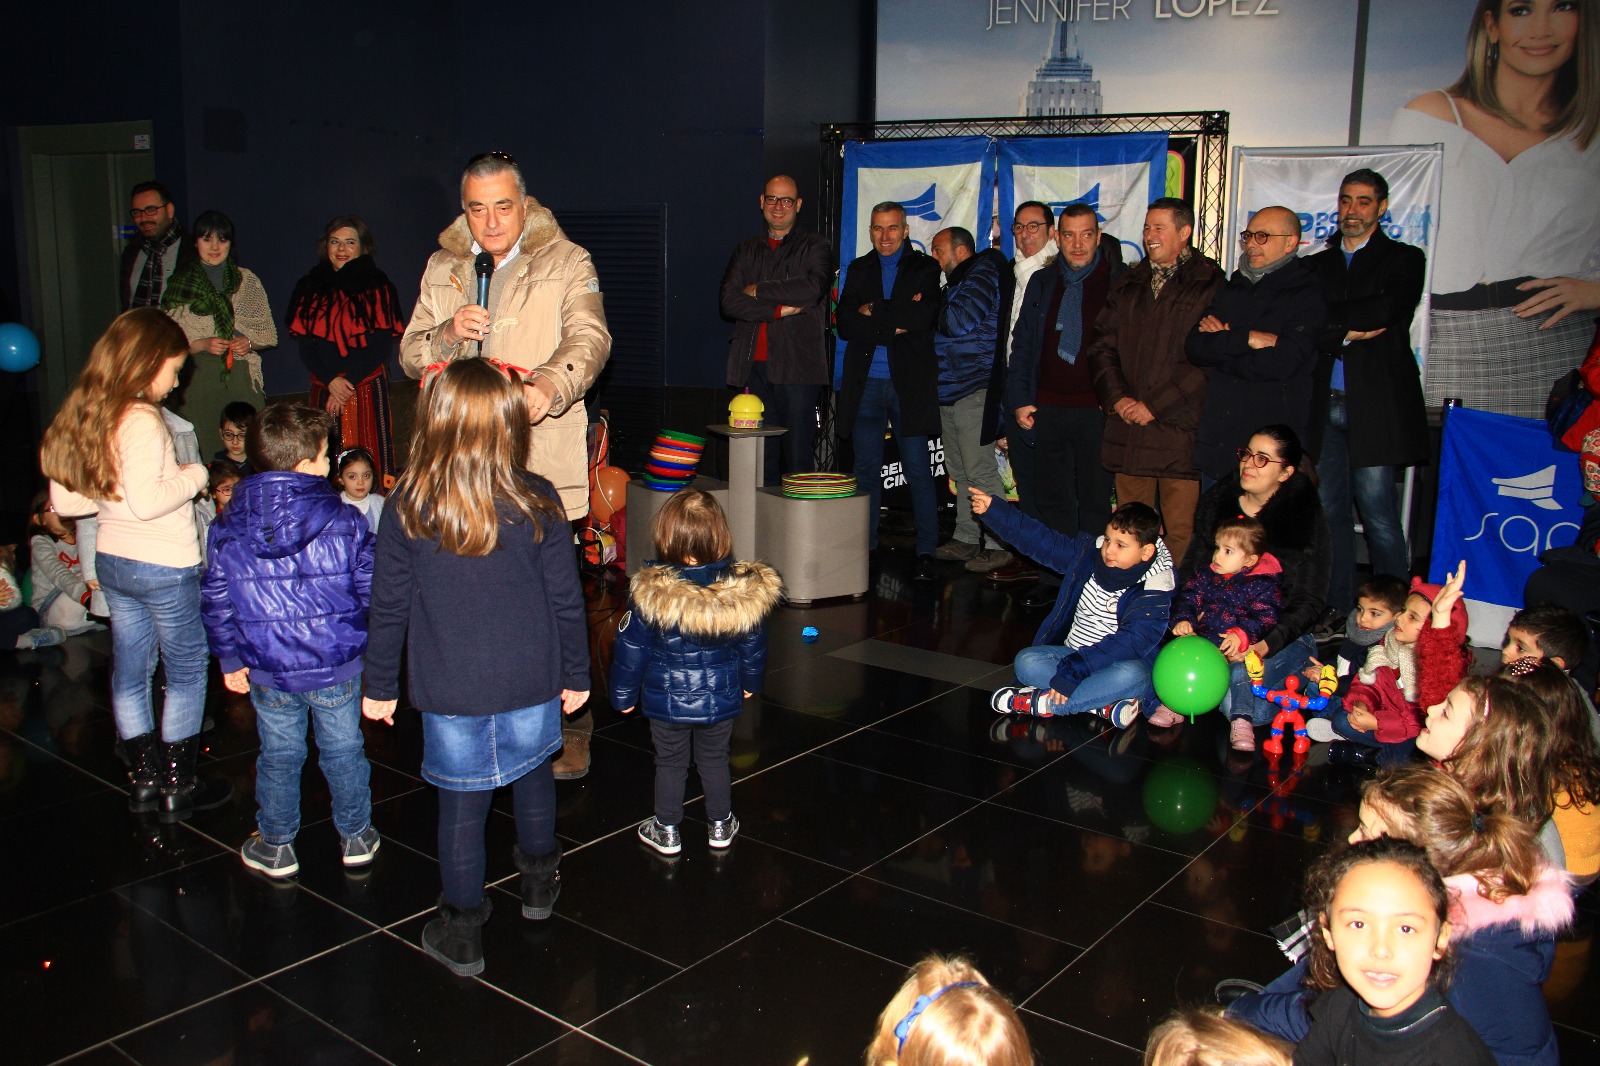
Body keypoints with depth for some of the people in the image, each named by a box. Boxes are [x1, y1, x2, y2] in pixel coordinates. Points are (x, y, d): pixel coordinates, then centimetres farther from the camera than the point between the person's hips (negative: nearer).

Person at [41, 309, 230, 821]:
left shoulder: (84, 415, 6)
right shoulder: (140, 420, -20)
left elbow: (64, 500, 9)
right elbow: (147, 501, -29)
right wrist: (192, 476, -13)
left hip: (112, 562, 8)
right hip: (164, 567, -8)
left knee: (128, 672, 15)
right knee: (187, 672, 6)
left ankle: (143, 778, 26)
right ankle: (177, 785, 12)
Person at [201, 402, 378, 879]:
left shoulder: (227, 530, -4)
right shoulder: (343, 522, -12)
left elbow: (216, 601, 1)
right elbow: (372, 586, -8)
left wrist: (229, 658, 12)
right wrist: (358, 634, 11)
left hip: (267, 670, 2)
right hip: (337, 664, -1)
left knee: (278, 755, 16)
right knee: (343, 751, 15)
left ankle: (275, 846, 29)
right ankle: (355, 836, 29)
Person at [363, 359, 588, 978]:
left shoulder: (407, 507, -10)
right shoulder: (536, 502, -11)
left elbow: (389, 606, -4)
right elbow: (565, 598, -5)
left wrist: (381, 685, 9)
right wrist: (576, 673, 8)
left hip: (449, 689, -1)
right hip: (531, 681, 1)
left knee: (462, 804, 11)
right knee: (533, 774, 24)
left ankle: (462, 933, 24)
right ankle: (539, 880, 46)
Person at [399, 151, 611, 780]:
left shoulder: (567, 263, 2)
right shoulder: (442, 268, 15)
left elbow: (589, 339, -14)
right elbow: (410, 357, 15)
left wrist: (551, 385, -35)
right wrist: (448, 333, -8)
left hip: (543, 458, -4)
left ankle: (572, 728, 13)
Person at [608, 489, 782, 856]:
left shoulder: (650, 592, -21)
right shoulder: (743, 588, -14)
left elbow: (631, 649, -11)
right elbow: (754, 644, 0)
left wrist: (623, 694, 4)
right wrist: (749, 682, 18)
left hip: (667, 700, -2)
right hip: (721, 699, 2)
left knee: (670, 762, 17)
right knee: (715, 760, 21)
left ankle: (667, 831, 29)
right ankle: (720, 826, 34)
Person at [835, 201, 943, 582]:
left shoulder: (925, 268, 7)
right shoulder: (858, 269, 14)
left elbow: (925, 315, -12)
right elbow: (845, 324, 1)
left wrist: (873, 312, -7)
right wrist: (895, 323, -9)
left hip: (909, 383, -3)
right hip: (865, 383, 3)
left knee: (918, 470, -3)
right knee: (866, 470, 5)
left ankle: (926, 553, 2)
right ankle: (864, 548, 13)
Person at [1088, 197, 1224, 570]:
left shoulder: (1209, 284, -1)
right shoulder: (1127, 286, 18)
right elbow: (1102, 346, 15)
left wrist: (1155, 406, -11)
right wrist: (1117, 397, -2)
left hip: (1181, 428, -5)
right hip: (1127, 429, 5)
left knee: (1180, 531, -6)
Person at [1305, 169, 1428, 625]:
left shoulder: (1404, 260, 9)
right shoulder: (1317, 266, 19)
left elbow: (1386, 310, -11)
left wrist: (1328, 325, -7)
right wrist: (1345, 334, -9)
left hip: (1377, 407, -4)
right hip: (1324, 405, 4)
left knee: (1379, 516, -6)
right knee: (1330, 512, 4)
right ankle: (1337, 609, 12)